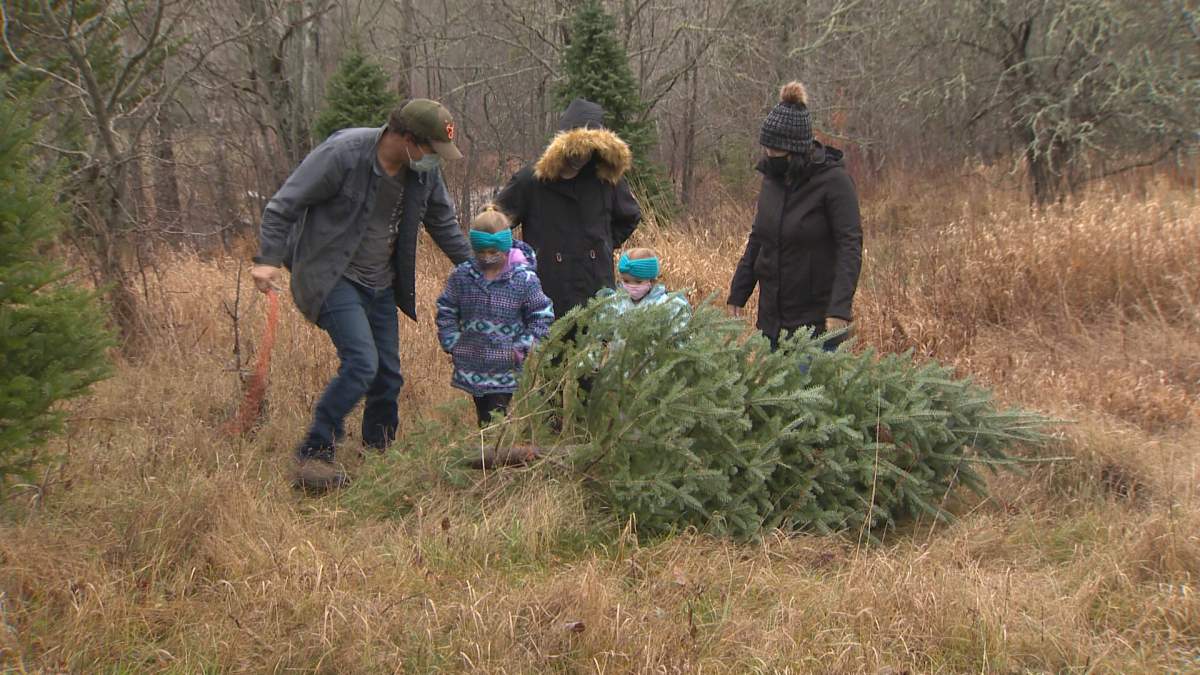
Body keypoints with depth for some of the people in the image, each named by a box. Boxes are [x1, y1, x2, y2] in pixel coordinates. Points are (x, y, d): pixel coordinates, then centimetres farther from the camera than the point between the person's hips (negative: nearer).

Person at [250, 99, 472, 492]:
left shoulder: (424, 170, -1)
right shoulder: (343, 154, -21)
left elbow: (443, 222, 17)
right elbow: (285, 205, -15)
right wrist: (268, 259, -22)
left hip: (380, 285, 7)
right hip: (333, 279, -7)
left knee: (388, 375, 7)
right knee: (361, 362, -20)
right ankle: (314, 454, -11)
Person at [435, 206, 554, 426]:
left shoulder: (523, 278, -9)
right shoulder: (462, 275, -2)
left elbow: (542, 315, -2)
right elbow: (446, 311, 8)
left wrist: (523, 346, -9)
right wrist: (451, 343, -1)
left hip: (505, 367, -3)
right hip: (471, 366, 3)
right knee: (483, 416, 14)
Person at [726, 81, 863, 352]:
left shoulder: (834, 180, -12)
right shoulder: (773, 177, 8)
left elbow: (850, 247, -17)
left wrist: (839, 310, -27)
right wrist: (737, 296, 14)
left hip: (817, 320, -6)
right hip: (772, 317, 7)